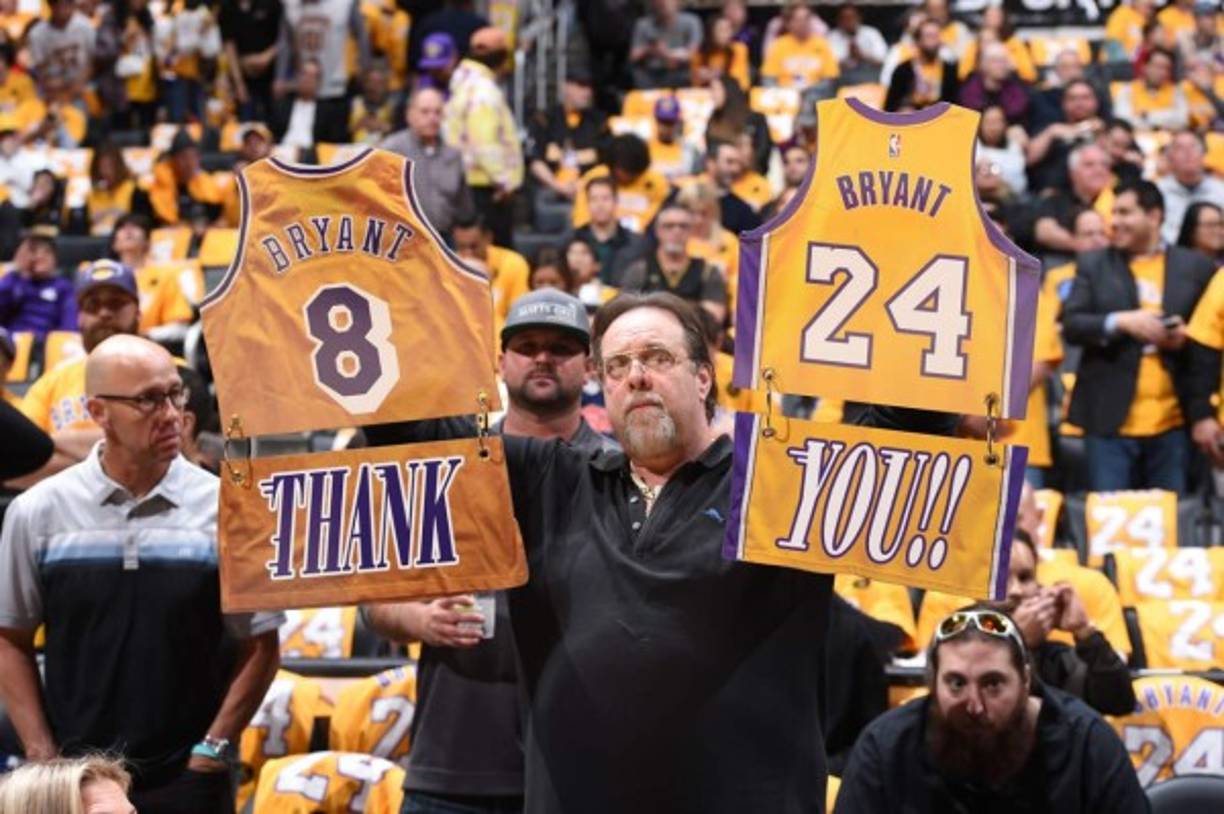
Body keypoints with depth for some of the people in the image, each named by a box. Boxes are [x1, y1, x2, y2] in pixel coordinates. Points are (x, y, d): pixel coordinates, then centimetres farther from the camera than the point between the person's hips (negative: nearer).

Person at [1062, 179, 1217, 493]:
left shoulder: (1196, 267, 7)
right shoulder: (1092, 265, 8)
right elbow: (1071, 325, -1)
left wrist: (1188, 336, -11)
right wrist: (1120, 322, -16)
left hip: (1173, 421, 0)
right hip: (1111, 419, 0)